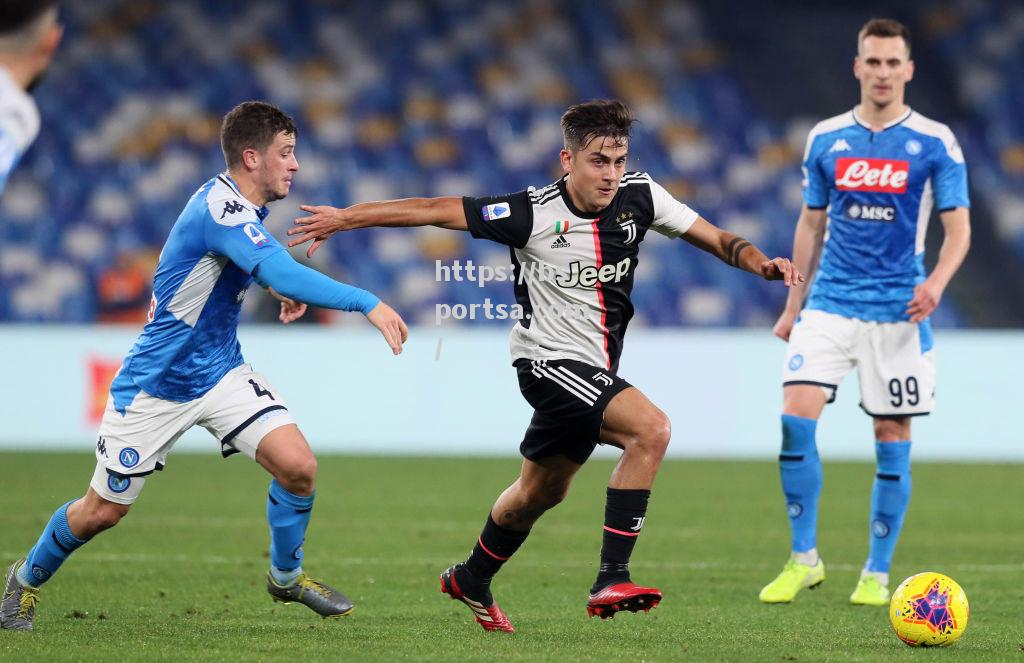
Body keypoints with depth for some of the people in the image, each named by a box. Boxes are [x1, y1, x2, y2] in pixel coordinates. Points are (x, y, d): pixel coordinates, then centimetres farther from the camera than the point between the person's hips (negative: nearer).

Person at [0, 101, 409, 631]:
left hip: (221, 372, 7)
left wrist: (277, 284, 8)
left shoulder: (237, 206, 2)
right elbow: (283, 275, -41)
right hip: (155, 386, -7)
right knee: (102, 512, 5)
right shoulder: (219, 207, -26)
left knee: (298, 467, -13)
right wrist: (367, 303, -43)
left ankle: (286, 576, 12)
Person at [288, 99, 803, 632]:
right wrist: (343, 218, -14)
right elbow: (434, 210, -13)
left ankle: (472, 582, 46)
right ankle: (612, 579, -28)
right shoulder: (533, 214, -18)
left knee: (541, 491, 22)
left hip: (593, 368, 7)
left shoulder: (639, 197, -5)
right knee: (650, 429, -27)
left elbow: (715, 239, 4)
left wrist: (761, 264, -16)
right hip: (549, 359, -7)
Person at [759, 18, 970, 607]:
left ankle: (877, 574, 11)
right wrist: (793, 305, 14)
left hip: (898, 312, -2)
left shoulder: (935, 143, -2)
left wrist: (937, 281, -23)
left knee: (892, 438, 1)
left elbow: (958, 228, -4)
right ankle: (804, 559, -1)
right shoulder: (826, 139, 7)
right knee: (796, 418, -13)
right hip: (830, 305, 2)